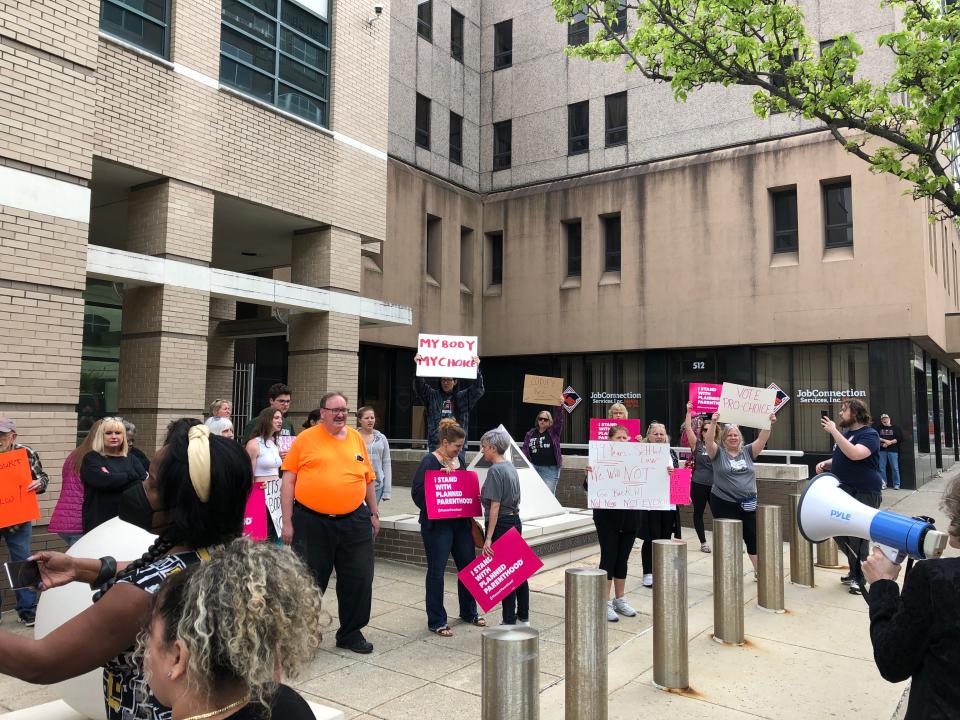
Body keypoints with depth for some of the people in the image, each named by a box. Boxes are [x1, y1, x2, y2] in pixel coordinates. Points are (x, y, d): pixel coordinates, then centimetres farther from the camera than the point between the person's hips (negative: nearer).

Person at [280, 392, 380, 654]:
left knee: (359, 579, 8)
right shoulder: (305, 439, -3)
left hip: (354, 522, 3)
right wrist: (287, 522, -6)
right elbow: (288, 480, -3)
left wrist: (374, 514, 15)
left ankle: (351, 632, 27)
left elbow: (368, 480, 15)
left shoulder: (356, 438, 8)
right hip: (311, 522, -3)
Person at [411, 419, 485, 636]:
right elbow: (417, 492, -18)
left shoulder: (457, 460, 11)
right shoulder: (430, 461, -12)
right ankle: (436, 621, 14)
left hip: (460, 522, 7)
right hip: (437, 524, -7)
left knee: (468, 565, 13)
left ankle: (469, 612, 31)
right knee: (437, 571, 2)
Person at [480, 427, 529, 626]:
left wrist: (488, 537, -20)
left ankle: (509, 621, 9)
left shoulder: (495, 470, -17)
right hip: (515, 522, 9)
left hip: (501, 525, -9)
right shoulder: (511, 467, 10)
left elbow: (495, 506, -20)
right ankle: (523, 617, 25)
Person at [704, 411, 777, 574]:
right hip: (724, 503, -3)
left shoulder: (747, 451, 8)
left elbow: (762, 439, -3)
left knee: (753, 537, 11)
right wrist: (713, 423, -32)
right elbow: (708, 440, -18)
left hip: (748, 503, 4)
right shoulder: (718, 453, -2)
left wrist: (769, 424, -18)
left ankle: (758, 571, 25)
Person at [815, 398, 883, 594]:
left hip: (865, 493, -9)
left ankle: (861, 578, 14)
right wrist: (826, 464, 5)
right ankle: (855, 572, 32)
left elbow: (855, 454, -31)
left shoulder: (869, 434, -13)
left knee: (857, 536, -1)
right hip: (844, 491, 9)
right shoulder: (845, 433, 12)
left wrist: (834, 431, -28)